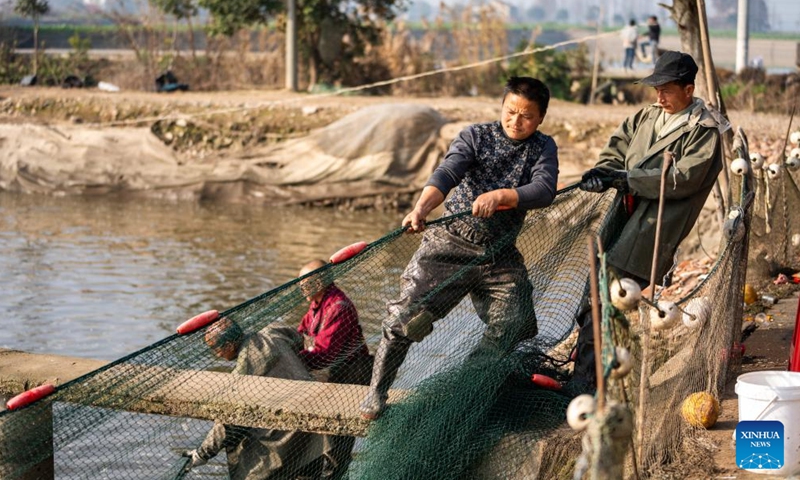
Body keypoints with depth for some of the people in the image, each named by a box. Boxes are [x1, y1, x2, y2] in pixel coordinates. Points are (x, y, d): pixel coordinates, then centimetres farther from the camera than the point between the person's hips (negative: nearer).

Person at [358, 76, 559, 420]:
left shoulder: (542, 149, 4)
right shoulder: (476, 136, -1)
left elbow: (544, 191, -14)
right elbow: (446, 174, -18)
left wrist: (500, 195, -31)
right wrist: (421, 208, -37)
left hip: (500, 257, 3)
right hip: (450, 244, -3)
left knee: (515, 327, -3)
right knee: (408, 316, -12)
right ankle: (376, 392, 5)